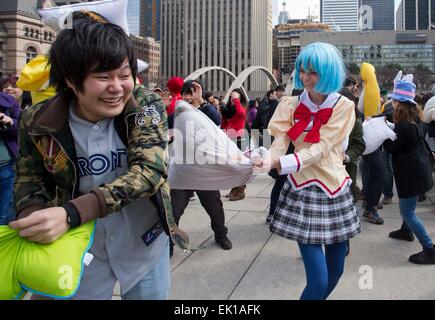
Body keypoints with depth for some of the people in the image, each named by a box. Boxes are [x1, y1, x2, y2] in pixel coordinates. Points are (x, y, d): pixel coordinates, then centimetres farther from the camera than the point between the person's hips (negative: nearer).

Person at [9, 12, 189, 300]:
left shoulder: (146, 105, -17)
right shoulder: (38, 122, -13)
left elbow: (149, 169, -28)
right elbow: (30, 178, 1)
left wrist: (71, 213, -39)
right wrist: (33, 216, -23)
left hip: (144, 245, 0)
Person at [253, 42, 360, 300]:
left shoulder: (344, 107, -2)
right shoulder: (291, 106, 3)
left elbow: (320, 148, -16)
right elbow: (279, 144, -11)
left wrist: (277, 163, -30)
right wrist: (263, 159, -35)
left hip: (336, 191, 2)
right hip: (302, 191, -2)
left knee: (336, 270, 13)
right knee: (318, 280, -9)